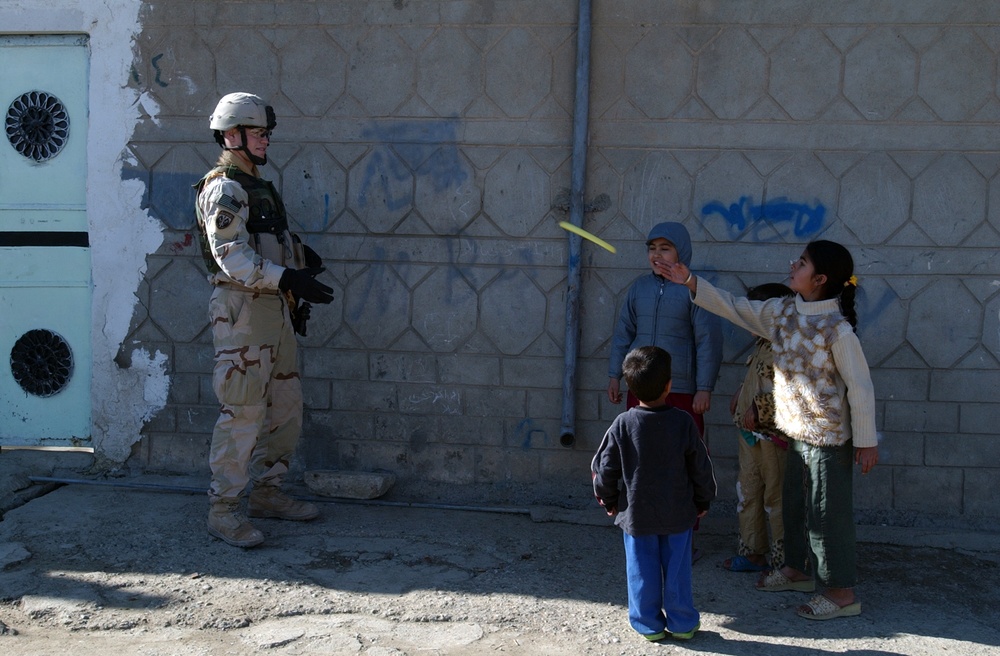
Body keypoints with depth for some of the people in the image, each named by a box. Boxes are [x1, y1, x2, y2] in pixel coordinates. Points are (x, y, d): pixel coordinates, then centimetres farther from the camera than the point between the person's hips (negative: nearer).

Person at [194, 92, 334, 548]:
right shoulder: (223, 189, -11)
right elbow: (232, 257, -23)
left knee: (286, 408, 13)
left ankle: (267, 493, 25)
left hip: (274, 310, 10)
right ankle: (223, 510, 2)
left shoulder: (258, 186, 19)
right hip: (242, 310, -10)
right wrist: (289, 278, -29)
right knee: (243, 413, -7)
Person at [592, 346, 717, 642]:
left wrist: (609, 501, 10)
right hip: (678, 515, 1)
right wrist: (703, 501, 11)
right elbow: (701, 468, -4)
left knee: (642, 571, 12)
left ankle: (649, 624, 21)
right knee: (677, 570, 13)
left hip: (636, 515, 0)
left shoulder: (622, 425, -13)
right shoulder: (683, 422, -13)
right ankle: (682, 623, 24)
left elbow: (605, 469, -7)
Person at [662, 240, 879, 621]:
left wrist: (866, 441, -12)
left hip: (829, 437, -8)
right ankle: (797, 569, 38)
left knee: (827, 511, 0)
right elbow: (734, 308, 11)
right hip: (798, 432, 8)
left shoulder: (838, 329, -21)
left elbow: (860, 387, -16)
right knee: (794, 502, 20)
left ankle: (842, 593, 13)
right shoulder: (782, 313, 1)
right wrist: (692, 284, 4)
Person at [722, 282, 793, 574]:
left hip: (772, 434, -10)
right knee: (748, 492, 16)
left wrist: (759, 409, -24)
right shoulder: (763, 343, 13)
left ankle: (783, 560, 12)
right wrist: (740, 395, 13)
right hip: (749, 432, 10)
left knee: (776, 497, 0)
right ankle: (753, 552, 27)